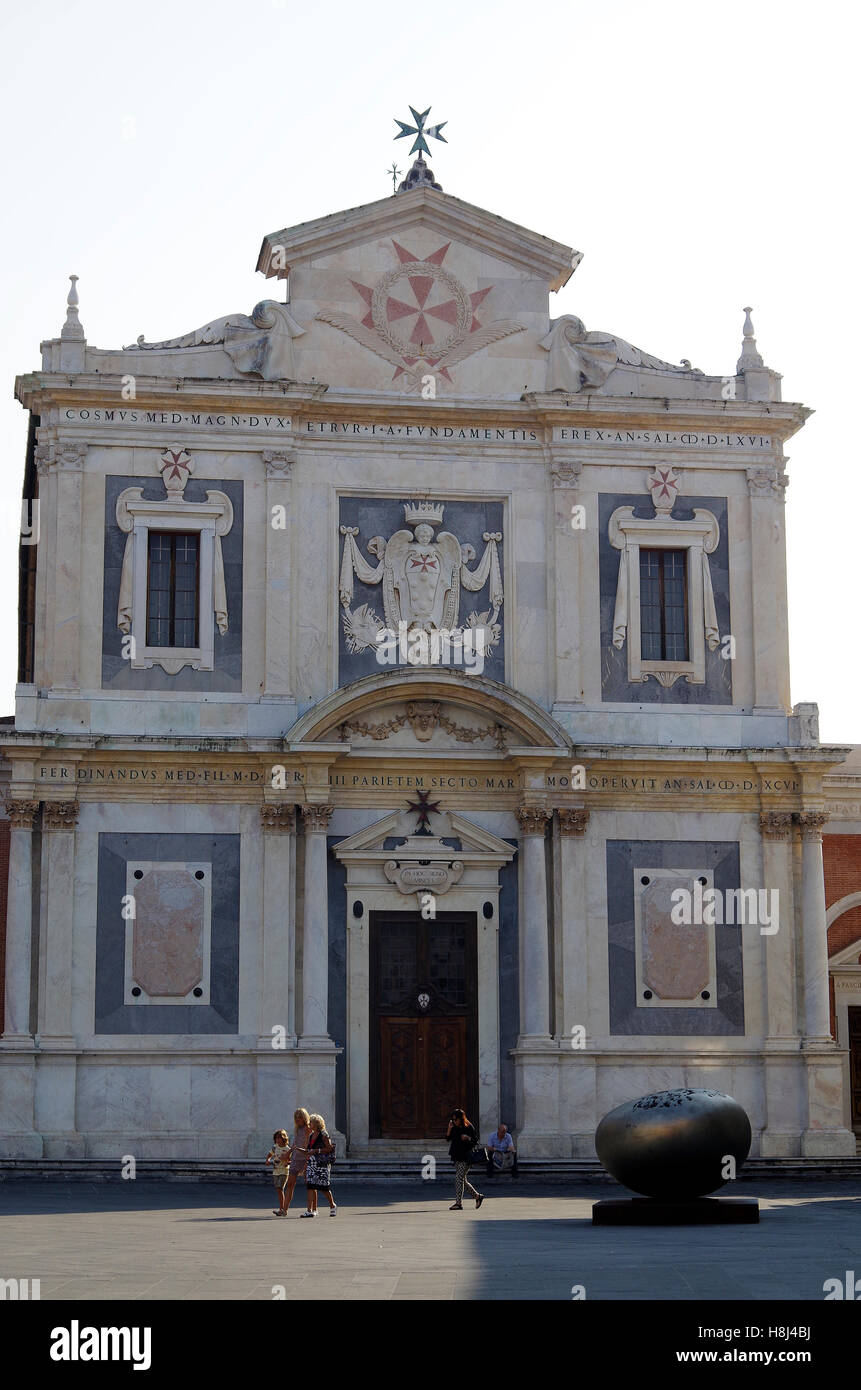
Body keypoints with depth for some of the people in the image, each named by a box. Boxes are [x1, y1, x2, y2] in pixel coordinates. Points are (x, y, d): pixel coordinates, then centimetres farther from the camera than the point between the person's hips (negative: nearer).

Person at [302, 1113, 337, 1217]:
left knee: (324, 1187, 1)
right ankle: (312, 1210, -6)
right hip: (312, 1163, 7)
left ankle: (332, 1206, 23)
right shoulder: (311, 1135, 14)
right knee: (311, 1186, -4)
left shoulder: (323, 1135, -8)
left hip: (322, 1164, -7)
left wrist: (316, 1150, -18)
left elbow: (330, 1149, -13)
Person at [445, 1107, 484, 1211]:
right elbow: (448, 1138, 8)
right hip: (457, 1157, 7)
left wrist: (468, 1138, -21)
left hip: (465, 1157, -7)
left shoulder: (469, 1128, -7)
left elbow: (476, 1140, -3)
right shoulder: (454, 1128, 9)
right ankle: (478, 1196, 24)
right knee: (463, 1180, 10)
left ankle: (459, 1203, -10)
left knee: (459, 1178, -12)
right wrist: (449, 1129, -6)